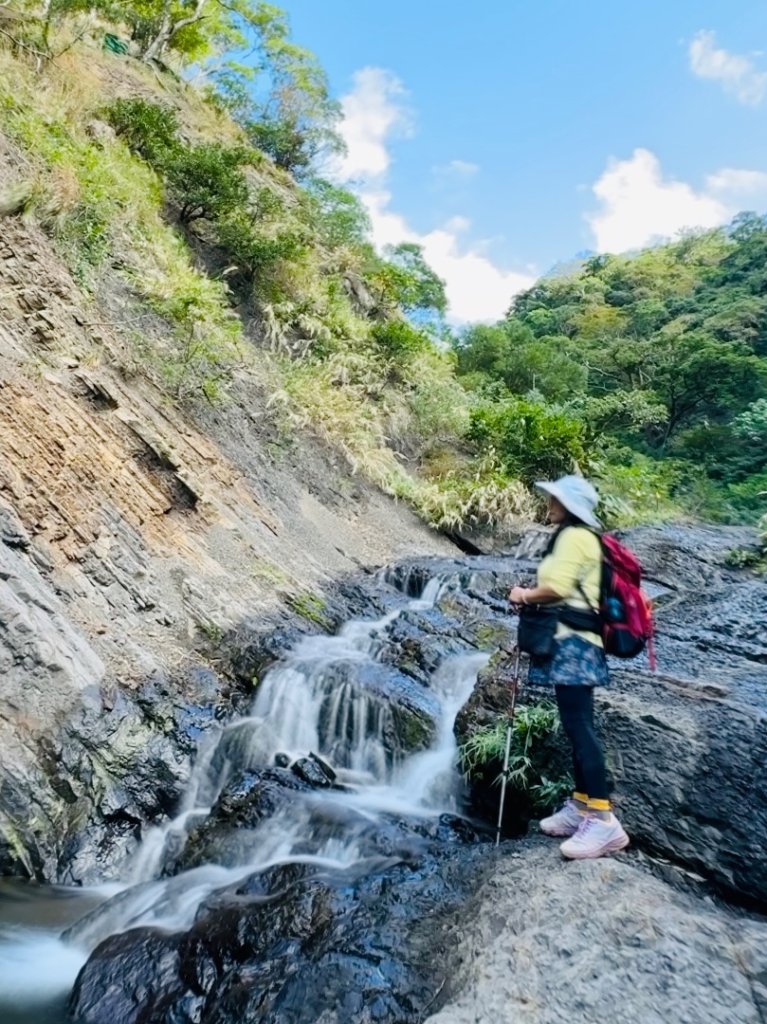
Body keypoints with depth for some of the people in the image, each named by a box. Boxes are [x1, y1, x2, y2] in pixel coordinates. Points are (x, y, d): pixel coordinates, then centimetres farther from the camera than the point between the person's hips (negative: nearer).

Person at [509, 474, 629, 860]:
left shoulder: (574, 535, -9)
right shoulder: (582, 537, 24)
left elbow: (558, 587, -19)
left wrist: (525, 595, -2)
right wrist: (532, 595, 11)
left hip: (573, 640, -11)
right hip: (573, 640, 11)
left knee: (578, 726, -13)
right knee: (576, 726, 12)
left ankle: (603, 820, -11)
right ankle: (581, 806, 19)